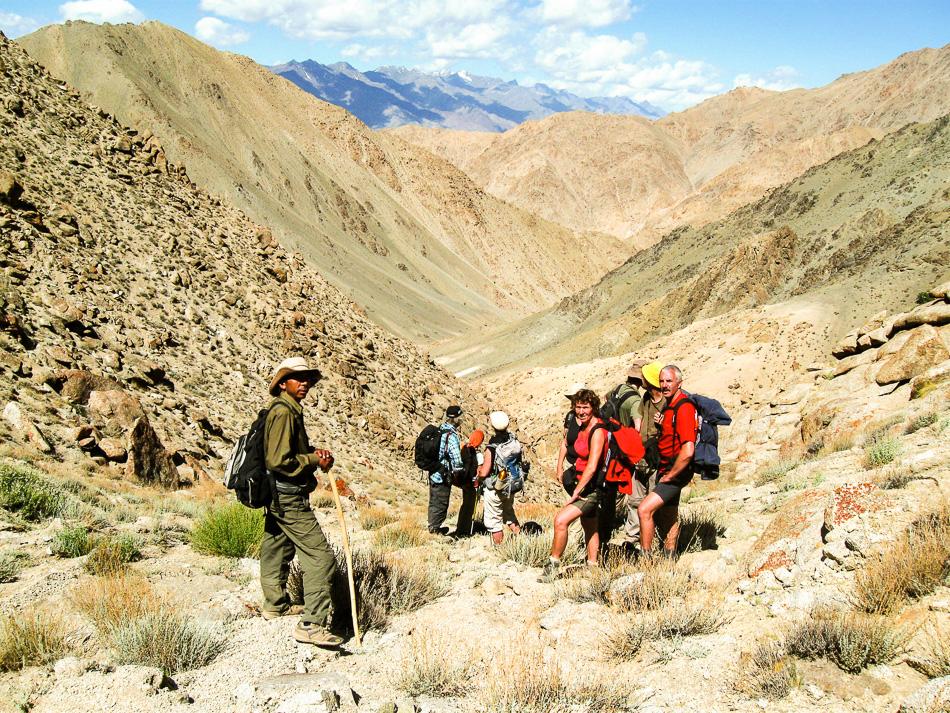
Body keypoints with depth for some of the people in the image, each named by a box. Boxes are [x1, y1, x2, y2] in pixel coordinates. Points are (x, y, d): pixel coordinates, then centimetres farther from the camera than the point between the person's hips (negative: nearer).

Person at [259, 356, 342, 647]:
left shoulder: (289, 410, 14)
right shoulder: (283, 412, -18)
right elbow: (279, 460, -24)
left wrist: (314, 452, 5)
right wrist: (315, 460, -13)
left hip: (278, 497, 11)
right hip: (289, 498, -11)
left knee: (277, 550, 24)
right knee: (320, 557, -11)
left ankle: (275, 604, 41)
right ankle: (311, 624, -12)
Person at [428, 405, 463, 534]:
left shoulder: (439, 430, 4)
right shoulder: (451, 436, -22)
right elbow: (456, 460, -24)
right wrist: (458, 472, -9)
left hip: (433, 474, 9)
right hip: (444, 476, -9)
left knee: (434, 502, 20)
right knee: (441, 504, 5)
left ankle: (433, 527, 34)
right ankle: (435, 530, 15)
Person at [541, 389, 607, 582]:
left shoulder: (597, 431, -22)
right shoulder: (581, 424, 3)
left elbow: (592, 467, -27)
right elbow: (566, 441, 22)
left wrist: (575, 493, -23)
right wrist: (560, 469, 14)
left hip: (592, 488, -10)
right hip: (583, 484, 10)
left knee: (560, 520, -20)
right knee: (589, 527, 21)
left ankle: (553, 563, -9)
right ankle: (592, 564, 34)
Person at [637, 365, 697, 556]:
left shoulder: (684, 408, -20)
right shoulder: (669, 406, 11)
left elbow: (688, 451, -27)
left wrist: (669, 475, -17)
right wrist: (661, 425, 5)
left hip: (676, 472, -10)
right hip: (667, 470, 10)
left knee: (644, 510, -18)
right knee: (670, 518, 19)